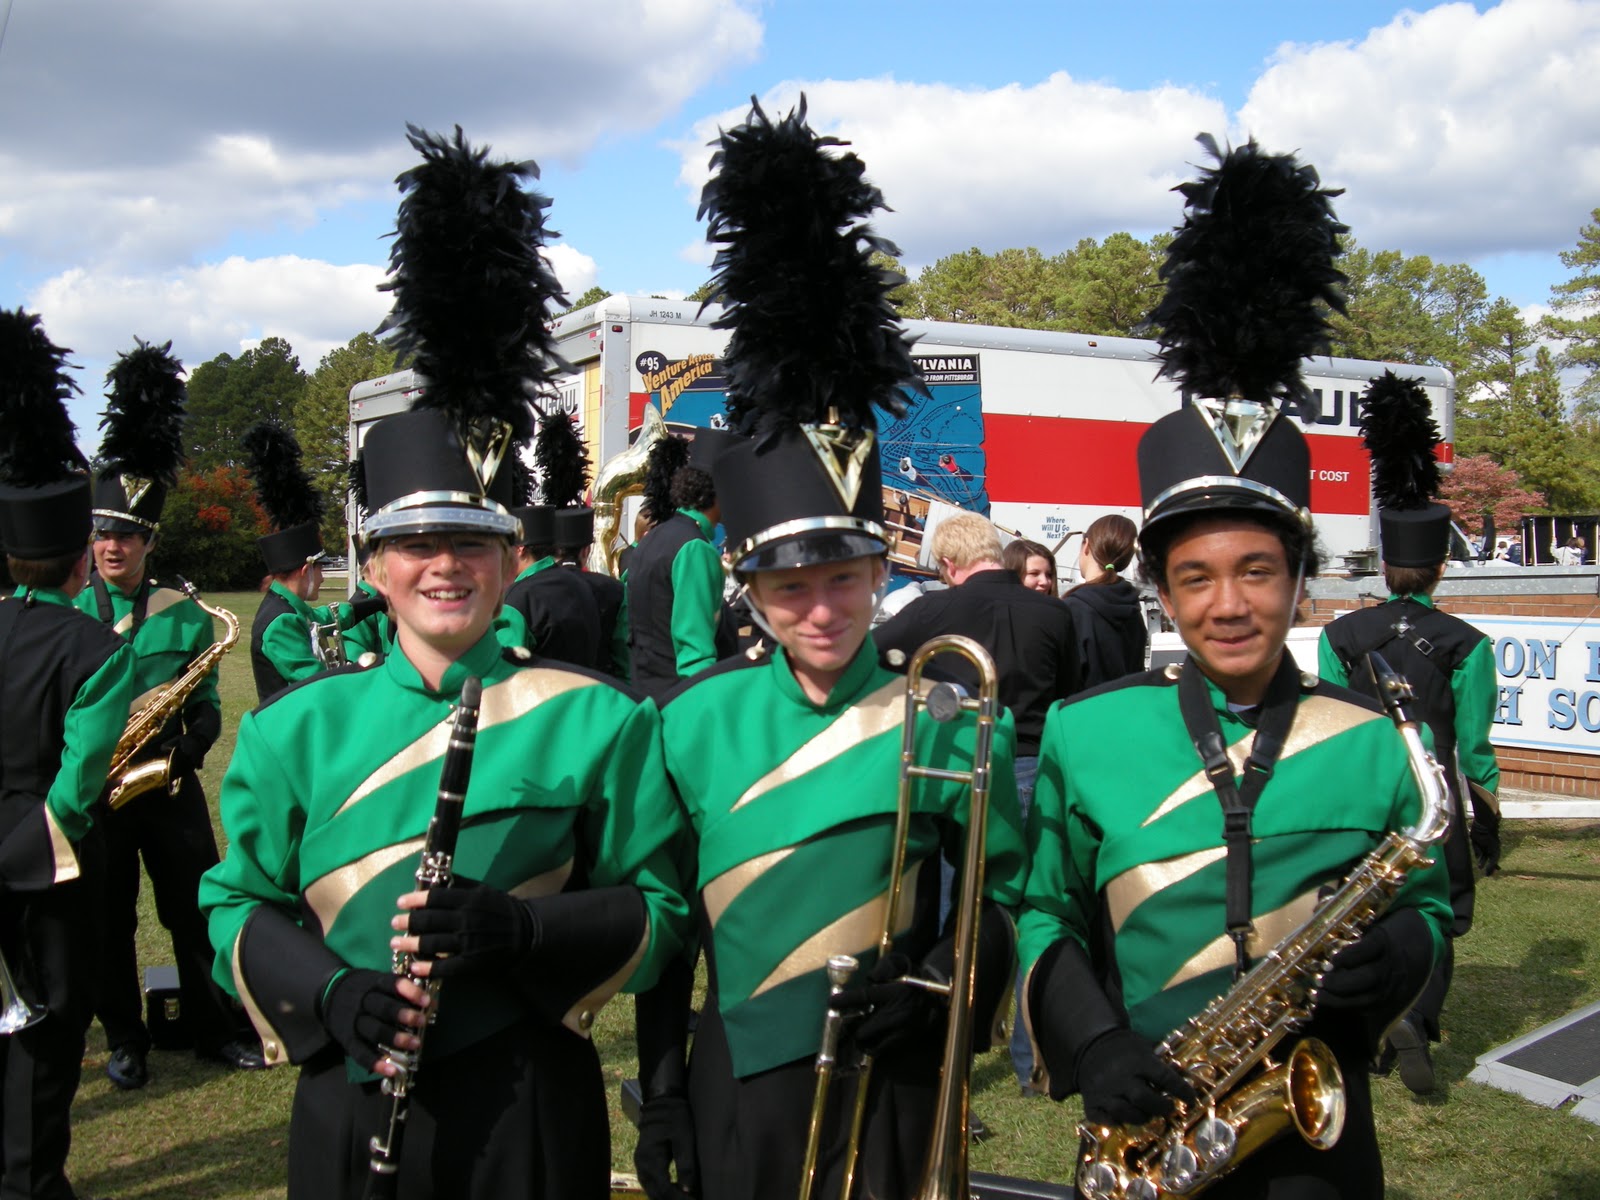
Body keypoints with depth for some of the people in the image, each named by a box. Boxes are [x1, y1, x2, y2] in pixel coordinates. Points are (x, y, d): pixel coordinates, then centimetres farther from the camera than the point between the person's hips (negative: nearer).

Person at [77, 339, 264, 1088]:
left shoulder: (184, 615, 0)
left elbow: (207, 708, 3)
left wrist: (187, 748, -16)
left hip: (169, 788, 0)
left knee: (196, 912, 7)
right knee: (110, 922, 8)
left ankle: (215, 1030, 21)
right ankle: (125, 1041, 23)